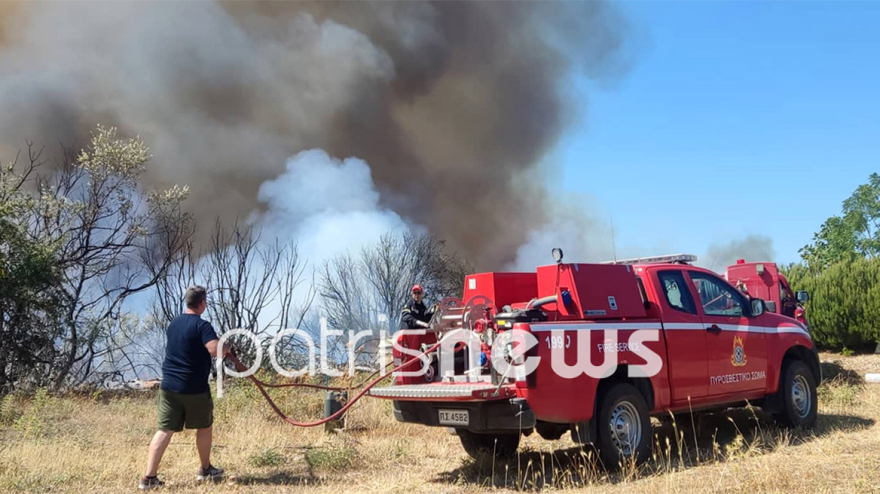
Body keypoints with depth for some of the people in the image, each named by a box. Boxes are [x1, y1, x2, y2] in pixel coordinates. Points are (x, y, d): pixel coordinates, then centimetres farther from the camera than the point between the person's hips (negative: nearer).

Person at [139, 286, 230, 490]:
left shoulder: (173, 323, 12)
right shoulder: (201, 325, -13)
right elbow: (215, 350, -27)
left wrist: (219, 348, 24)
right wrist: (226, 349, -4)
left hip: (169, 385, 6)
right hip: (194, 388, -6)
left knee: (165, 430, 3)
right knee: (205, 426, 15)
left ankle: (149, 477, -4)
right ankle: (206, 470, 28)